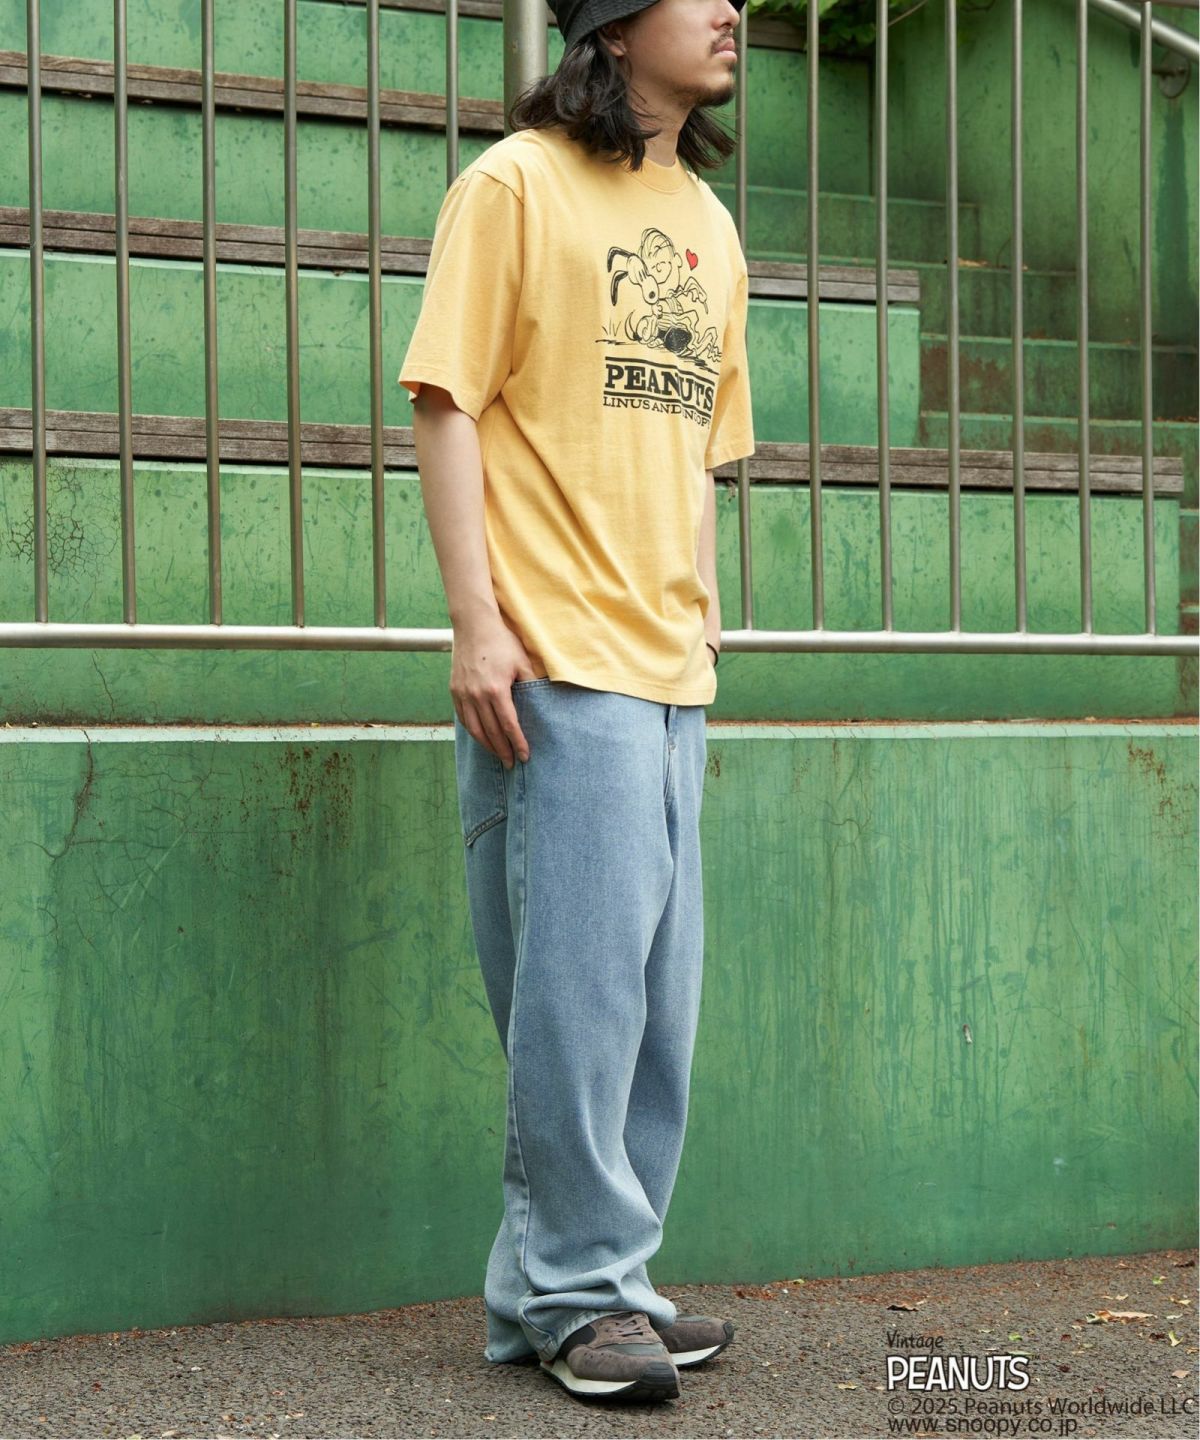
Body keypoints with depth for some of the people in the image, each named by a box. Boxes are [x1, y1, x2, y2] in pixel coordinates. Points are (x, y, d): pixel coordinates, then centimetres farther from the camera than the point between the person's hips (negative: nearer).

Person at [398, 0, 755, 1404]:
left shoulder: (708, 224, 20)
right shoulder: (516, 183, 0)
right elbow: (445, 405, -6)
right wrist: (476, 621, -14)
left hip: (668, 672, 7)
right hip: (555, 659, -7)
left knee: (655, 991, 7)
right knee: (582, 974, -7)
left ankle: (558, 1285, 18)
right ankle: (580, 1292, 5)